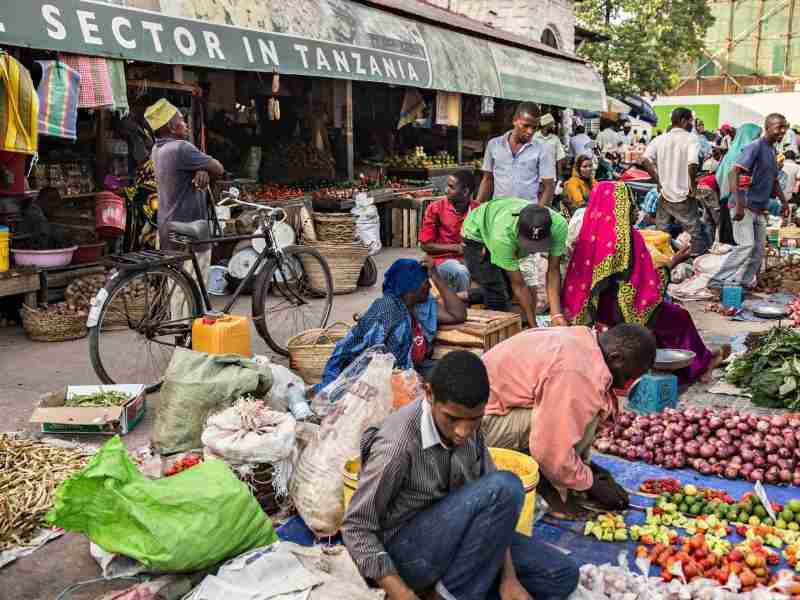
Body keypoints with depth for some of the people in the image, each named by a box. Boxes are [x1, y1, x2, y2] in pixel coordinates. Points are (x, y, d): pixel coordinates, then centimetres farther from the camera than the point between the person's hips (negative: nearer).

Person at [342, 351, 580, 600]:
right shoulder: (397, 445, -28)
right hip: (406, 552, -7)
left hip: (451, 536, 7)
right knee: (506, 487, -26)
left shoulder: (468, 426, -7)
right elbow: (356, 528, -20)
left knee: (563, 576, 2)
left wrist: (508, 576, -12)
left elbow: (490, 503, -2)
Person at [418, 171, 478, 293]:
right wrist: (455, 247, -10)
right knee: (462, 272, -34)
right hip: (443, 259, -2)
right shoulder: (435, 208, -4)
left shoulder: (478, 210, 2)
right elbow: (425, 245, -1)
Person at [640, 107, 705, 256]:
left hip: (665, 194, 5)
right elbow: (692, 164, -24)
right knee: (693, 233, 5)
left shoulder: (660, 139, 4)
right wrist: (693, 185, -9)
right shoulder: (690, 139, -9)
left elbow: (645, 160, -7)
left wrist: (658, 181, 0)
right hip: (684, 196, -4)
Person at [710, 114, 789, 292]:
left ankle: (746, 282, 17)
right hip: (744, 205, -9)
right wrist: (739, 204, -29)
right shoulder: (755, 147, -13)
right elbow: (733, 173, -22)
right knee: (746, 245, -18)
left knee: (759, 248, 7)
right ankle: (717, 282, -14)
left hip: (760, 208, 9)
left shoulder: (773, 151, 14)